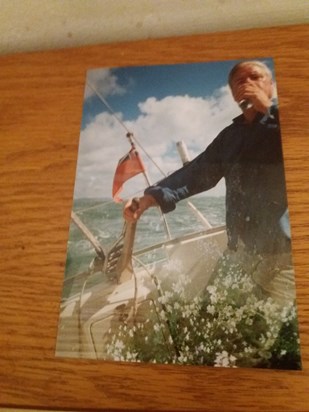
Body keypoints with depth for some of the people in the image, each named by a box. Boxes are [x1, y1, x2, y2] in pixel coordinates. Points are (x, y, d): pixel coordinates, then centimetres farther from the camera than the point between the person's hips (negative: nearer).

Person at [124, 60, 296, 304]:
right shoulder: (230, 135, 16)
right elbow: (199, 171, 7)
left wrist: (269, 108, -13)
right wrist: (154, 195, -7)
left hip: (282, 250, -5)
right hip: (241, 250, 6)